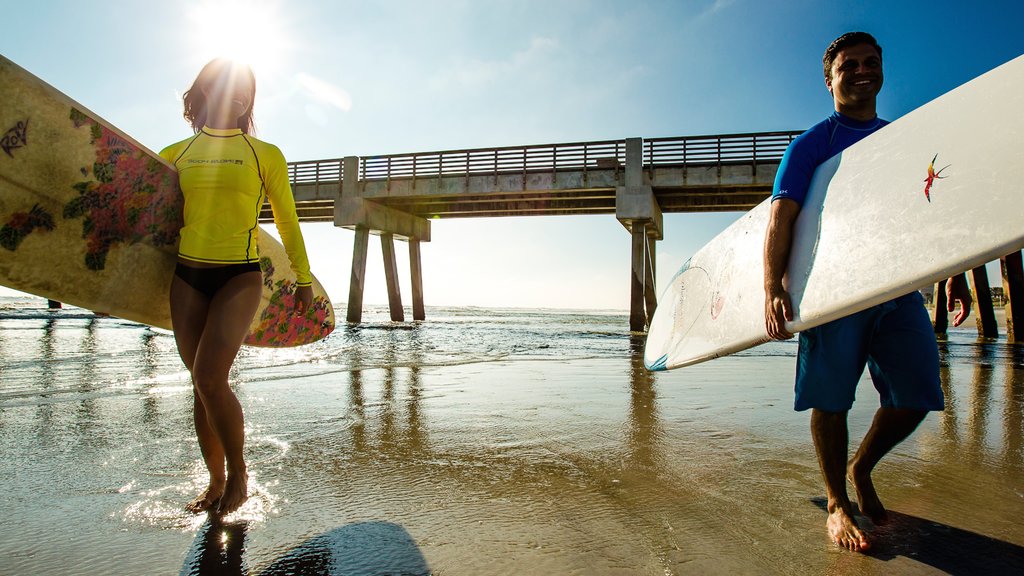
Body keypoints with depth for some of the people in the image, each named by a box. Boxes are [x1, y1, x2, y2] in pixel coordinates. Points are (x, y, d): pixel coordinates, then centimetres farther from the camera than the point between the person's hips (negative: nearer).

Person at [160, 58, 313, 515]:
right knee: (201, 384, 7)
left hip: (240, 276, -3)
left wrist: (303, 279, 12)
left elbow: (287, 222, 9)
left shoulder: (265, 154, 4)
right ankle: (216, 482, 23)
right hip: (187, 275, 4)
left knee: (209, 378, -16)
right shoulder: (176, 153, 11)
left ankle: (239, 474, 6)